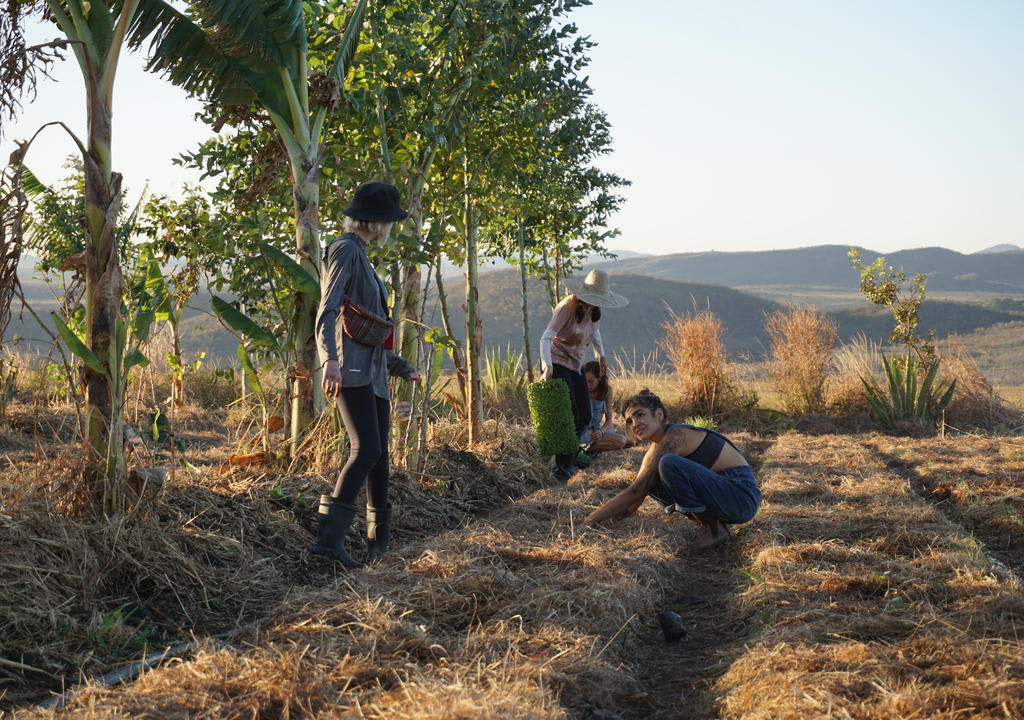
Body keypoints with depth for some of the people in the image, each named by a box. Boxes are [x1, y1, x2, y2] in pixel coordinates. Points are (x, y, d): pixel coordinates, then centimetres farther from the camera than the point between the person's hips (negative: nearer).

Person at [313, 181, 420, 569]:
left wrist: (401, 367, 35)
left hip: (373, 371, 10)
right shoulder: (345, 250, -7)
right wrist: (329, 359, -36)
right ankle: (329, 537, -24)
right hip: (352, 370, -10)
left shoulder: (360, 257, 23)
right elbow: (327, 311, -20)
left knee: (379, 454, 10)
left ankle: (380, 541, 17)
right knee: (366, 450, -20)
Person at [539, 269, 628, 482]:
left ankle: (568, 461, 19)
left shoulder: (593, 310, 2)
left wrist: (600, 355, 18)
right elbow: (546, 337, -31)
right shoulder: (567, 307, -22)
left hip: (575, 365, 8)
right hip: (557, 362, -8)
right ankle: (562, 467, -12)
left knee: (584, 417, 5)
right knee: (569, 415, -17)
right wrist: (547, 366, -43)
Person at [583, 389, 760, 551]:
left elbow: (635, 492, -18)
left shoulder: (674, 437, -16)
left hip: (743, 497, -9)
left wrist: (591, 519, -15)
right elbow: (638, 493, 15)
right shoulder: (656, 448, 13)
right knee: (650, 481, 10)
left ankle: (713, 528, -13)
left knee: (669, 464, -26)